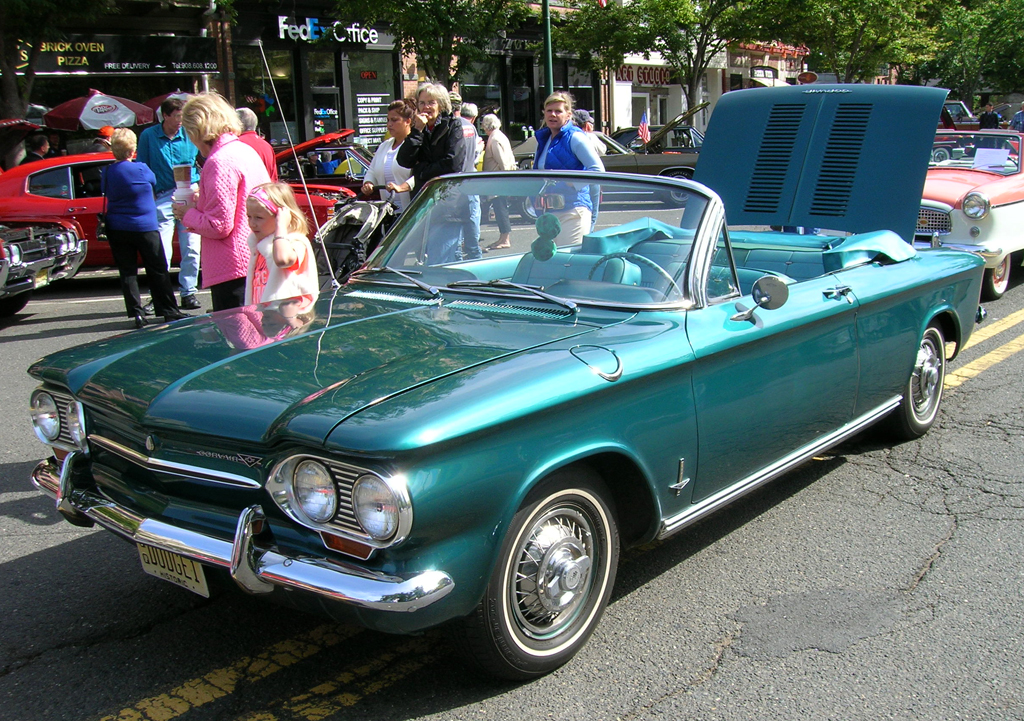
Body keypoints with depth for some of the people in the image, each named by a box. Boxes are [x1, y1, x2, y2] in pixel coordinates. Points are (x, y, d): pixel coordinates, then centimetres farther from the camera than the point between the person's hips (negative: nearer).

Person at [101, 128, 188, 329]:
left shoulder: (107, 172, -1)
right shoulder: (141, 169, -12)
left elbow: (106, 192, 12)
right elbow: (153, 181, 7)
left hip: (117, 230, 3)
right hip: (145, 228, -3)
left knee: (127, 272, 6)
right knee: (157, 271, 6)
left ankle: (136, 314, 1)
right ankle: (169, 311, 11)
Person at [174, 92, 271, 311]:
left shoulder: (219, 162, -15)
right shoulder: (248, 152, 12)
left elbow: (219, 226, -18)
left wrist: (189, 215, -1)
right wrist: (200, 205, 17)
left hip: (232, 269, -9)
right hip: (255, 263, 9)